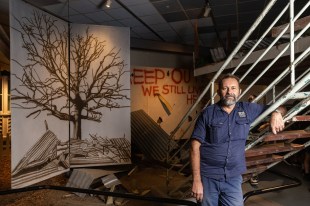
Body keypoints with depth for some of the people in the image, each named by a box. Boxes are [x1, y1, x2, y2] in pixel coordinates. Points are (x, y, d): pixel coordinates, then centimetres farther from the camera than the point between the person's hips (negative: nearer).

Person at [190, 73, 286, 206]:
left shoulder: (248, 110, 5)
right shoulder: (208, 113, -5)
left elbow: (280, 108, 18)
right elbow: (195, 147, -8)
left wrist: (276, 113, -7)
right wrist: (196, 180, -12)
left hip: (234, 178, 3)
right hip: (208, 178, -2)